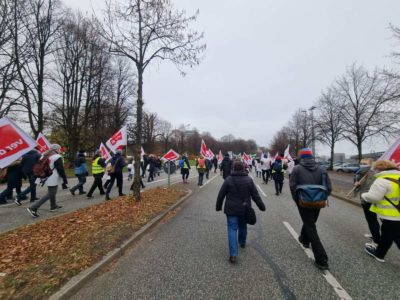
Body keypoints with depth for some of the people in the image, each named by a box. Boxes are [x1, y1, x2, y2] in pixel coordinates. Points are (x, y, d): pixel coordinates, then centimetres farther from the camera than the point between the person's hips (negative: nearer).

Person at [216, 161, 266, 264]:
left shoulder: (228, 179, -9)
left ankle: (233, 254, -9)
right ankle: (242, 243, 47)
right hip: (244, 209, 3)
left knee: (232, 229, 0)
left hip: (231, 209, -2)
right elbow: (255, 195, -2)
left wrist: (218, 206, 10)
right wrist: (262, 206, 11)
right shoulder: (249, 180, -6)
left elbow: (221, 195, -4)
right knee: (243, 226, 25)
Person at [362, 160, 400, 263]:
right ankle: (379, 253, 36)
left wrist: (363, 195, -3)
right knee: (386, 234, 21)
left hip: (391, 216, -9)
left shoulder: (383, 180, -20)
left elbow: (372, 197, -22)